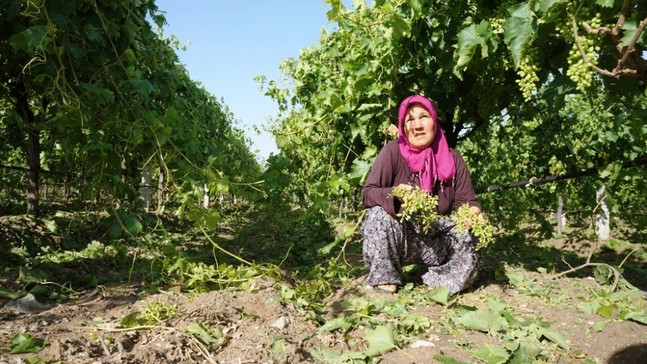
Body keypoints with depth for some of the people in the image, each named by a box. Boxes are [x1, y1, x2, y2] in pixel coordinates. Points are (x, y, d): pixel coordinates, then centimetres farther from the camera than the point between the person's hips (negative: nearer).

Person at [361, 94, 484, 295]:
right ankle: (384, 281, -16)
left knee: (467, 245, -24)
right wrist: (395, 195, -39)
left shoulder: (452, 158, -5)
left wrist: (474, 211, -28)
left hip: (437, 240, 2)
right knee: (380, 214, -31)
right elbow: (367, 193, -18)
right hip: (398, 239, -2)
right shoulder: (393, 152, -14)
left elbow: (465, 199, -4)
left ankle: (437, 282, 0)